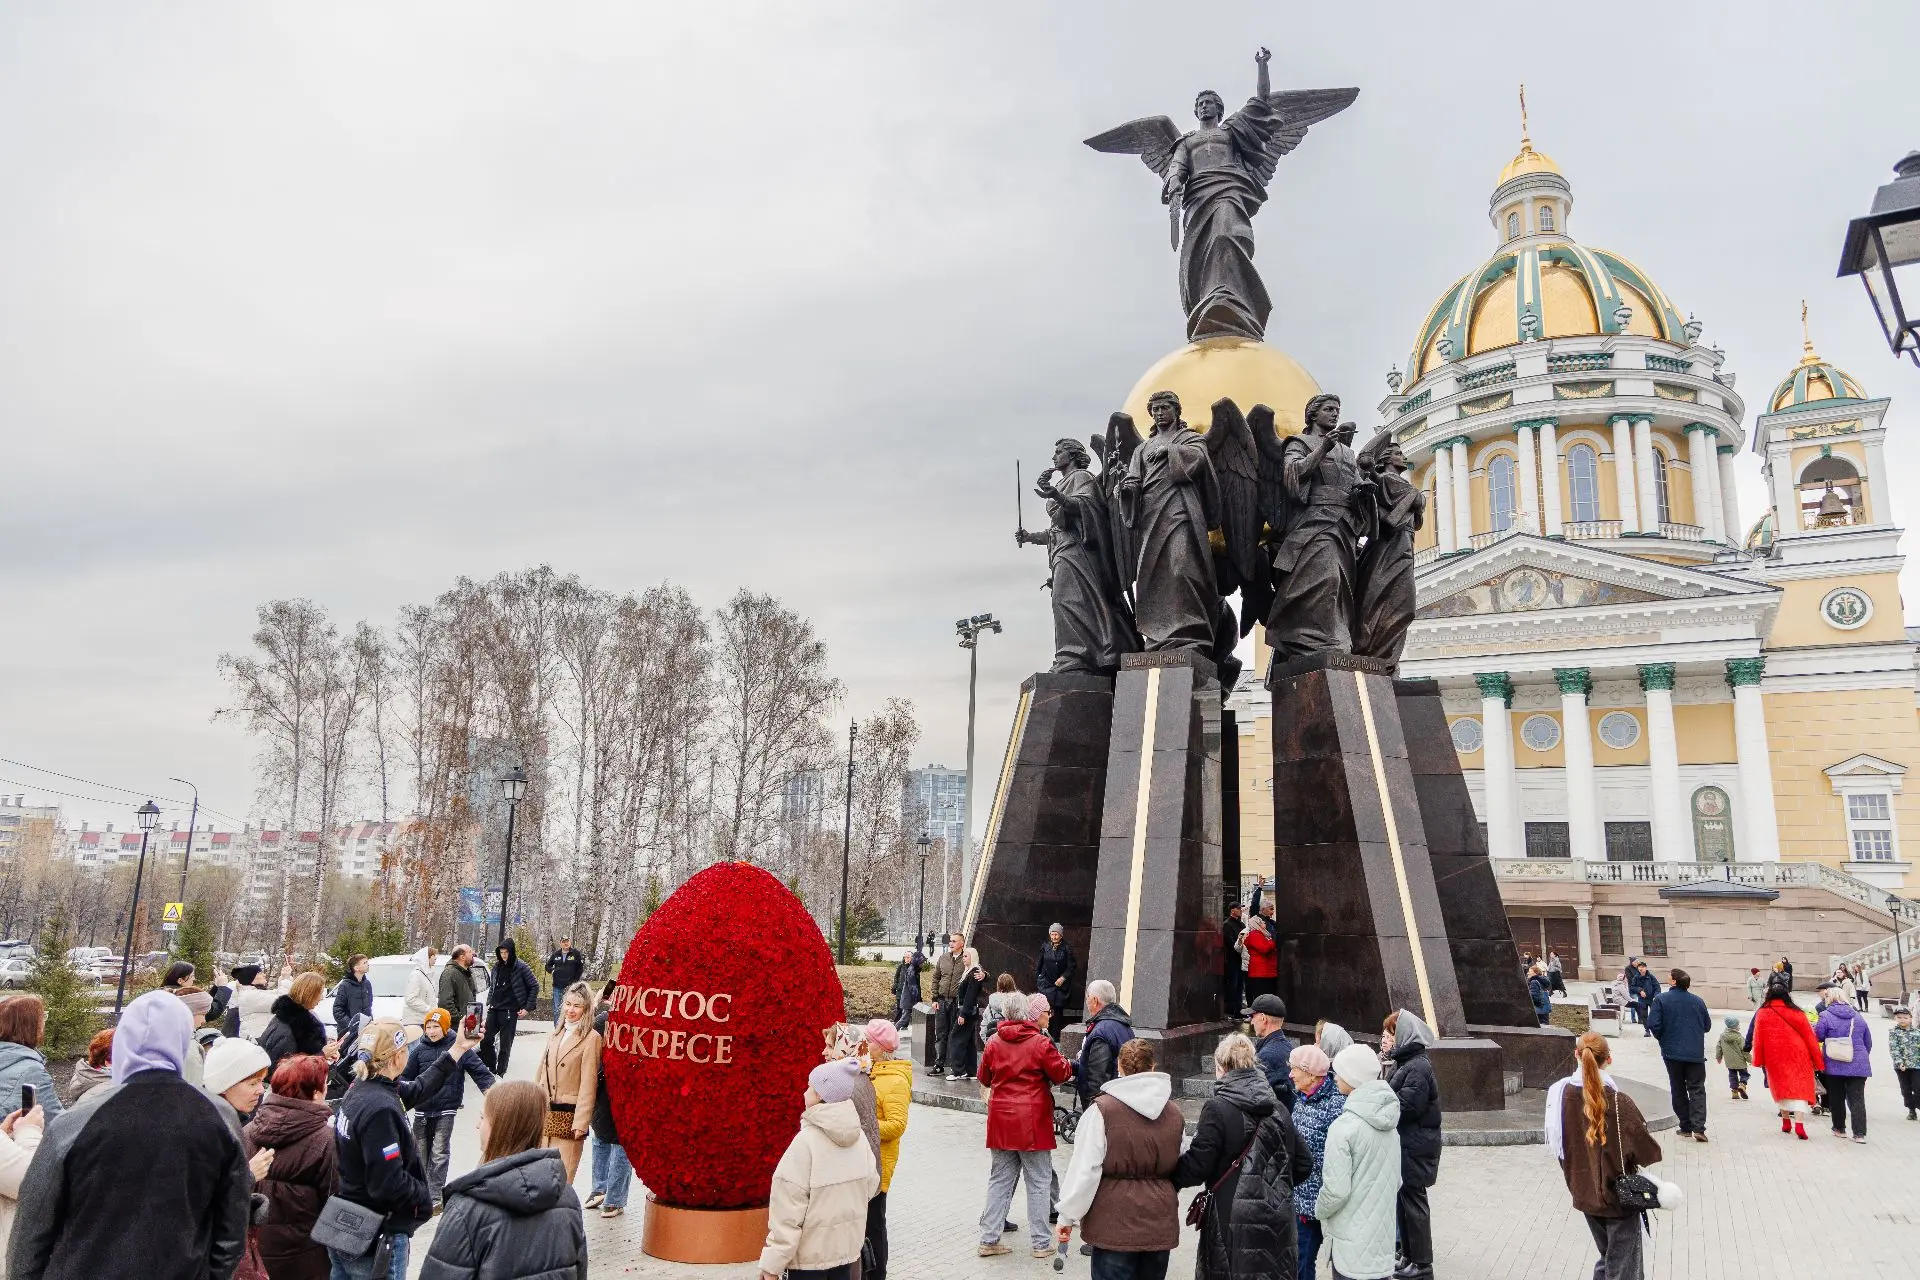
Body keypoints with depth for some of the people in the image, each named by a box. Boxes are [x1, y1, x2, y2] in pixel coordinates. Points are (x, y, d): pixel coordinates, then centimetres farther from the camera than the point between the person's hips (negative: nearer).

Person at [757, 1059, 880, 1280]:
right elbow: (871, 1185, 9)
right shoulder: (858, 1136, -3)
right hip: (846, 1245, 6)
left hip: (809, 1251, -6)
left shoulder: (806, 1141, -22)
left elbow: (788, 1209, -20)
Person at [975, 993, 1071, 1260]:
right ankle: (1041, 1243, 13)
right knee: (1038, 1182, 7)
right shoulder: (1040, 1042, -13)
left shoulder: (995, 1041, 3)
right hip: (1032, 1122, -4)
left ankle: (989, 1239, 15)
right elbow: (1061, 1074, -8)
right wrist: (1067, 1064, 13)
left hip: (1000, 1121, 5)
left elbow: (984, 1078, 14)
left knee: (999, 1180, 14)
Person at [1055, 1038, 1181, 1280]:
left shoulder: (1103, 1109, -12)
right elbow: (1177, 1166, 10)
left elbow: (1085, 1169, -13)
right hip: (1159, 1222, 5)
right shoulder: (1173, 1112, 3)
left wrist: (1068, 1215, -6)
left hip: (1115, 1222, -5)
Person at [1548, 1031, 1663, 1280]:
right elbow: (1648, 1152, -18)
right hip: (1619, 1196, -5)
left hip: (1583, 1192, 5)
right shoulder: (1617, 1103, -25)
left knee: (1606, 1257, 25)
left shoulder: (1559, 1094, -10)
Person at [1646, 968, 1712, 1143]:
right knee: (1697, 1089, 4)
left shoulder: (1661, 999, -8)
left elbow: (1653, 1024, -14)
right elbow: (1707, 1026, 11)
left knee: (1678, 1090, 10)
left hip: (1672, 1052, -1)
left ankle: (1686, 1127, 12)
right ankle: (1698, 1127, -10)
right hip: (1696, 1053, 2)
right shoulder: (1698, 1001, 2)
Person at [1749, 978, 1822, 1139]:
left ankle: (1786, 1121, 19)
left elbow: (1758, 1038, 0)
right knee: (1800, 1087, -1)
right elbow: (1809, 1036, 1)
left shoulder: (1762, 1013, -3)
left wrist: (1758, 1060, 8)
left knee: (1781, 1087, 15)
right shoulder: (1796, 1012, -4)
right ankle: (1799, 1123, -16)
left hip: (1775, 1058, 1)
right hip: (1798, 1056, -1)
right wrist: (1816, 1060, 10)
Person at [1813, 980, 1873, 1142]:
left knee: (1836, 1098, 11)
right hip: (1858, 1065, 3)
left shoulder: (1826, 1016, -7)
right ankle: (1860, 1133, -5)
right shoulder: (1858, 1016, 6)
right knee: (1857, 1099, 1)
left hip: (1834, 1065, -2)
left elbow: (1817, 1037, -3)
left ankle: (1839, 1129, 20)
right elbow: (1868, 1042, 14)